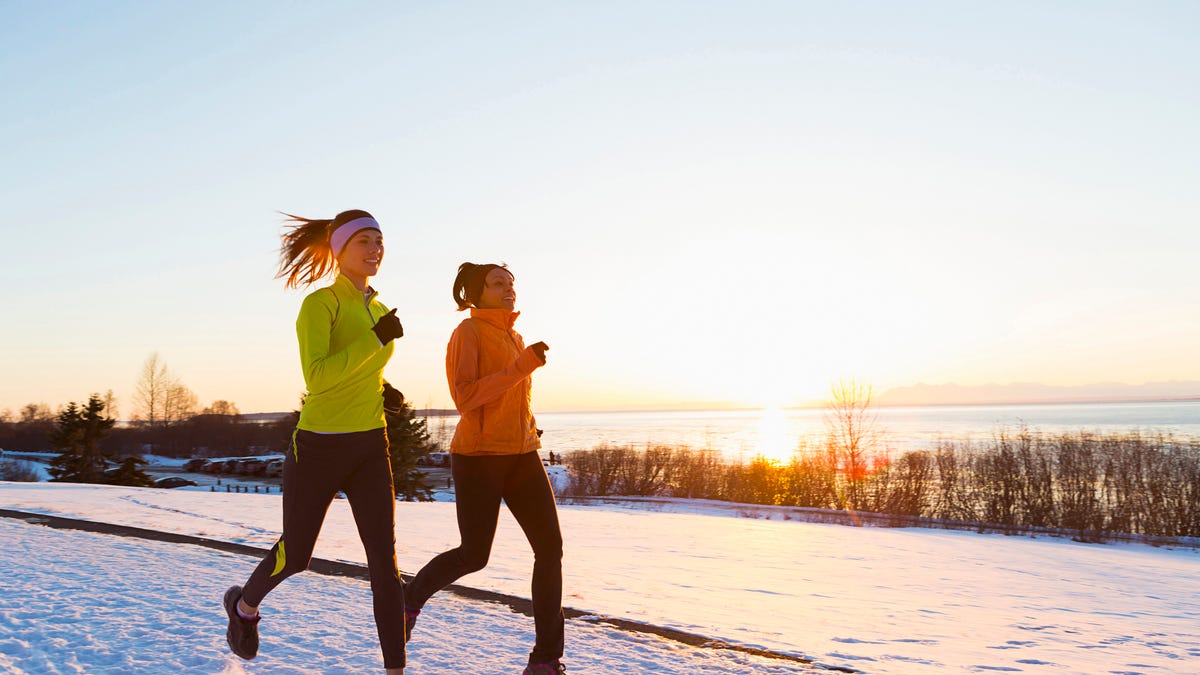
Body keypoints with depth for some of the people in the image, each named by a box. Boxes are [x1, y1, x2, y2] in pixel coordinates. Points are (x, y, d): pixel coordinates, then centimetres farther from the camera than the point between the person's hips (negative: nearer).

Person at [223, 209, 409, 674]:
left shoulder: (375, 310, 9)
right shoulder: (318, 304, -14)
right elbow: (317, 378, -26)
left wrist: (382, 391, 4)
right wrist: (376, 340, -29)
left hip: (370, 447, 5)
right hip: (319, 447, -5)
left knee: (384, 559, -5)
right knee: (296, 556, 13)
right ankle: (245, 606, 47)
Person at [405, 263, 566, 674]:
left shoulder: (515, 338, 16)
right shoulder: (468, 332, -7)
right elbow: (465, 397, -19)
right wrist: (520, 368, -24)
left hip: (521, 454, 7)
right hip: (479, 455, -7)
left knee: (550, 547, -5)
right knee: (474, 555, 0)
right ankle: (412, 597, 31)